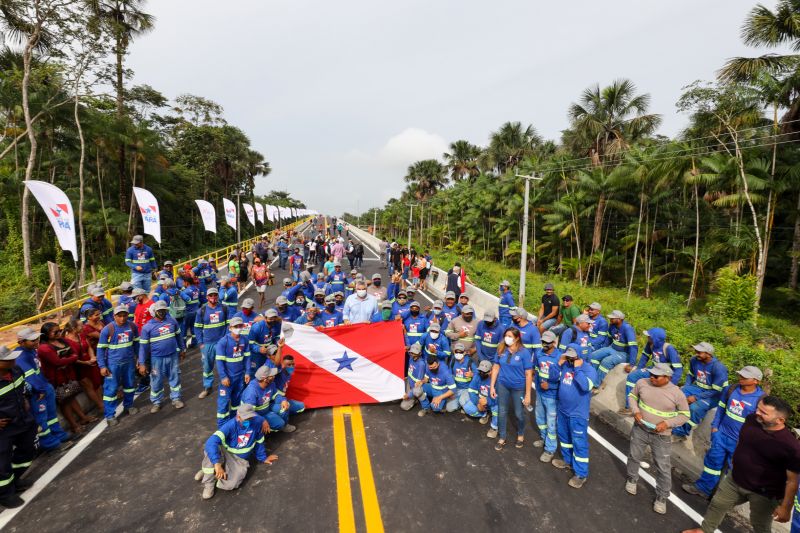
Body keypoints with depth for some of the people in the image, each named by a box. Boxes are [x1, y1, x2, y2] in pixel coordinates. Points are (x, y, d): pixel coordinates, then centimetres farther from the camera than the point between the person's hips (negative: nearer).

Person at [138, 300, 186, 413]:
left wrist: (182, 349, 17)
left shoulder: (172, 320, -4)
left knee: (175, 377, 13)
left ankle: (176, 398, 30)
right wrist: (142, 363, -9)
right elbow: (143, 346, -8)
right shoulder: (147, 327, -11)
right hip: (157, 358, -2)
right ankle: (156, 402, 30)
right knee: (156, 381, 11)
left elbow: (178, 335, 10)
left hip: (173, 356, 2)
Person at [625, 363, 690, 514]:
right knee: (634, 457, 19)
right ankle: (632, 479, 46)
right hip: (640, 429, 2)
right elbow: (632, 396, 4)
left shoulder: (677, 393, -17)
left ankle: (662, 498, 30)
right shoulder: (642, 382, -12)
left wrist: (667, 423, -20)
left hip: (661, 436, -2)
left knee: (663, 468, 9)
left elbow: (685, 415, -5)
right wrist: (635, 411, -13)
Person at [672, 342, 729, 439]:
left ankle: (682, 432, -9)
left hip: (713, 395, -6)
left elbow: (716, 391, -20)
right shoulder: (694, 360, -7)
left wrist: (696, 397, -22)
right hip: (697, 387, 6)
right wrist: (685, 389, -4)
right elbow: (690, 375, 11)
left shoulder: (718, 368, -25)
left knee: (695, 407, -31)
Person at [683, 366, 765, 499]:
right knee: (713, 460, 15)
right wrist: (714, 425, 6)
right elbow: (721, 408, 8)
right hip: (721, 433, 4)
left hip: (739, 441, -3)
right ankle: (702, 487, 30)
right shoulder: (731, 389, -6)